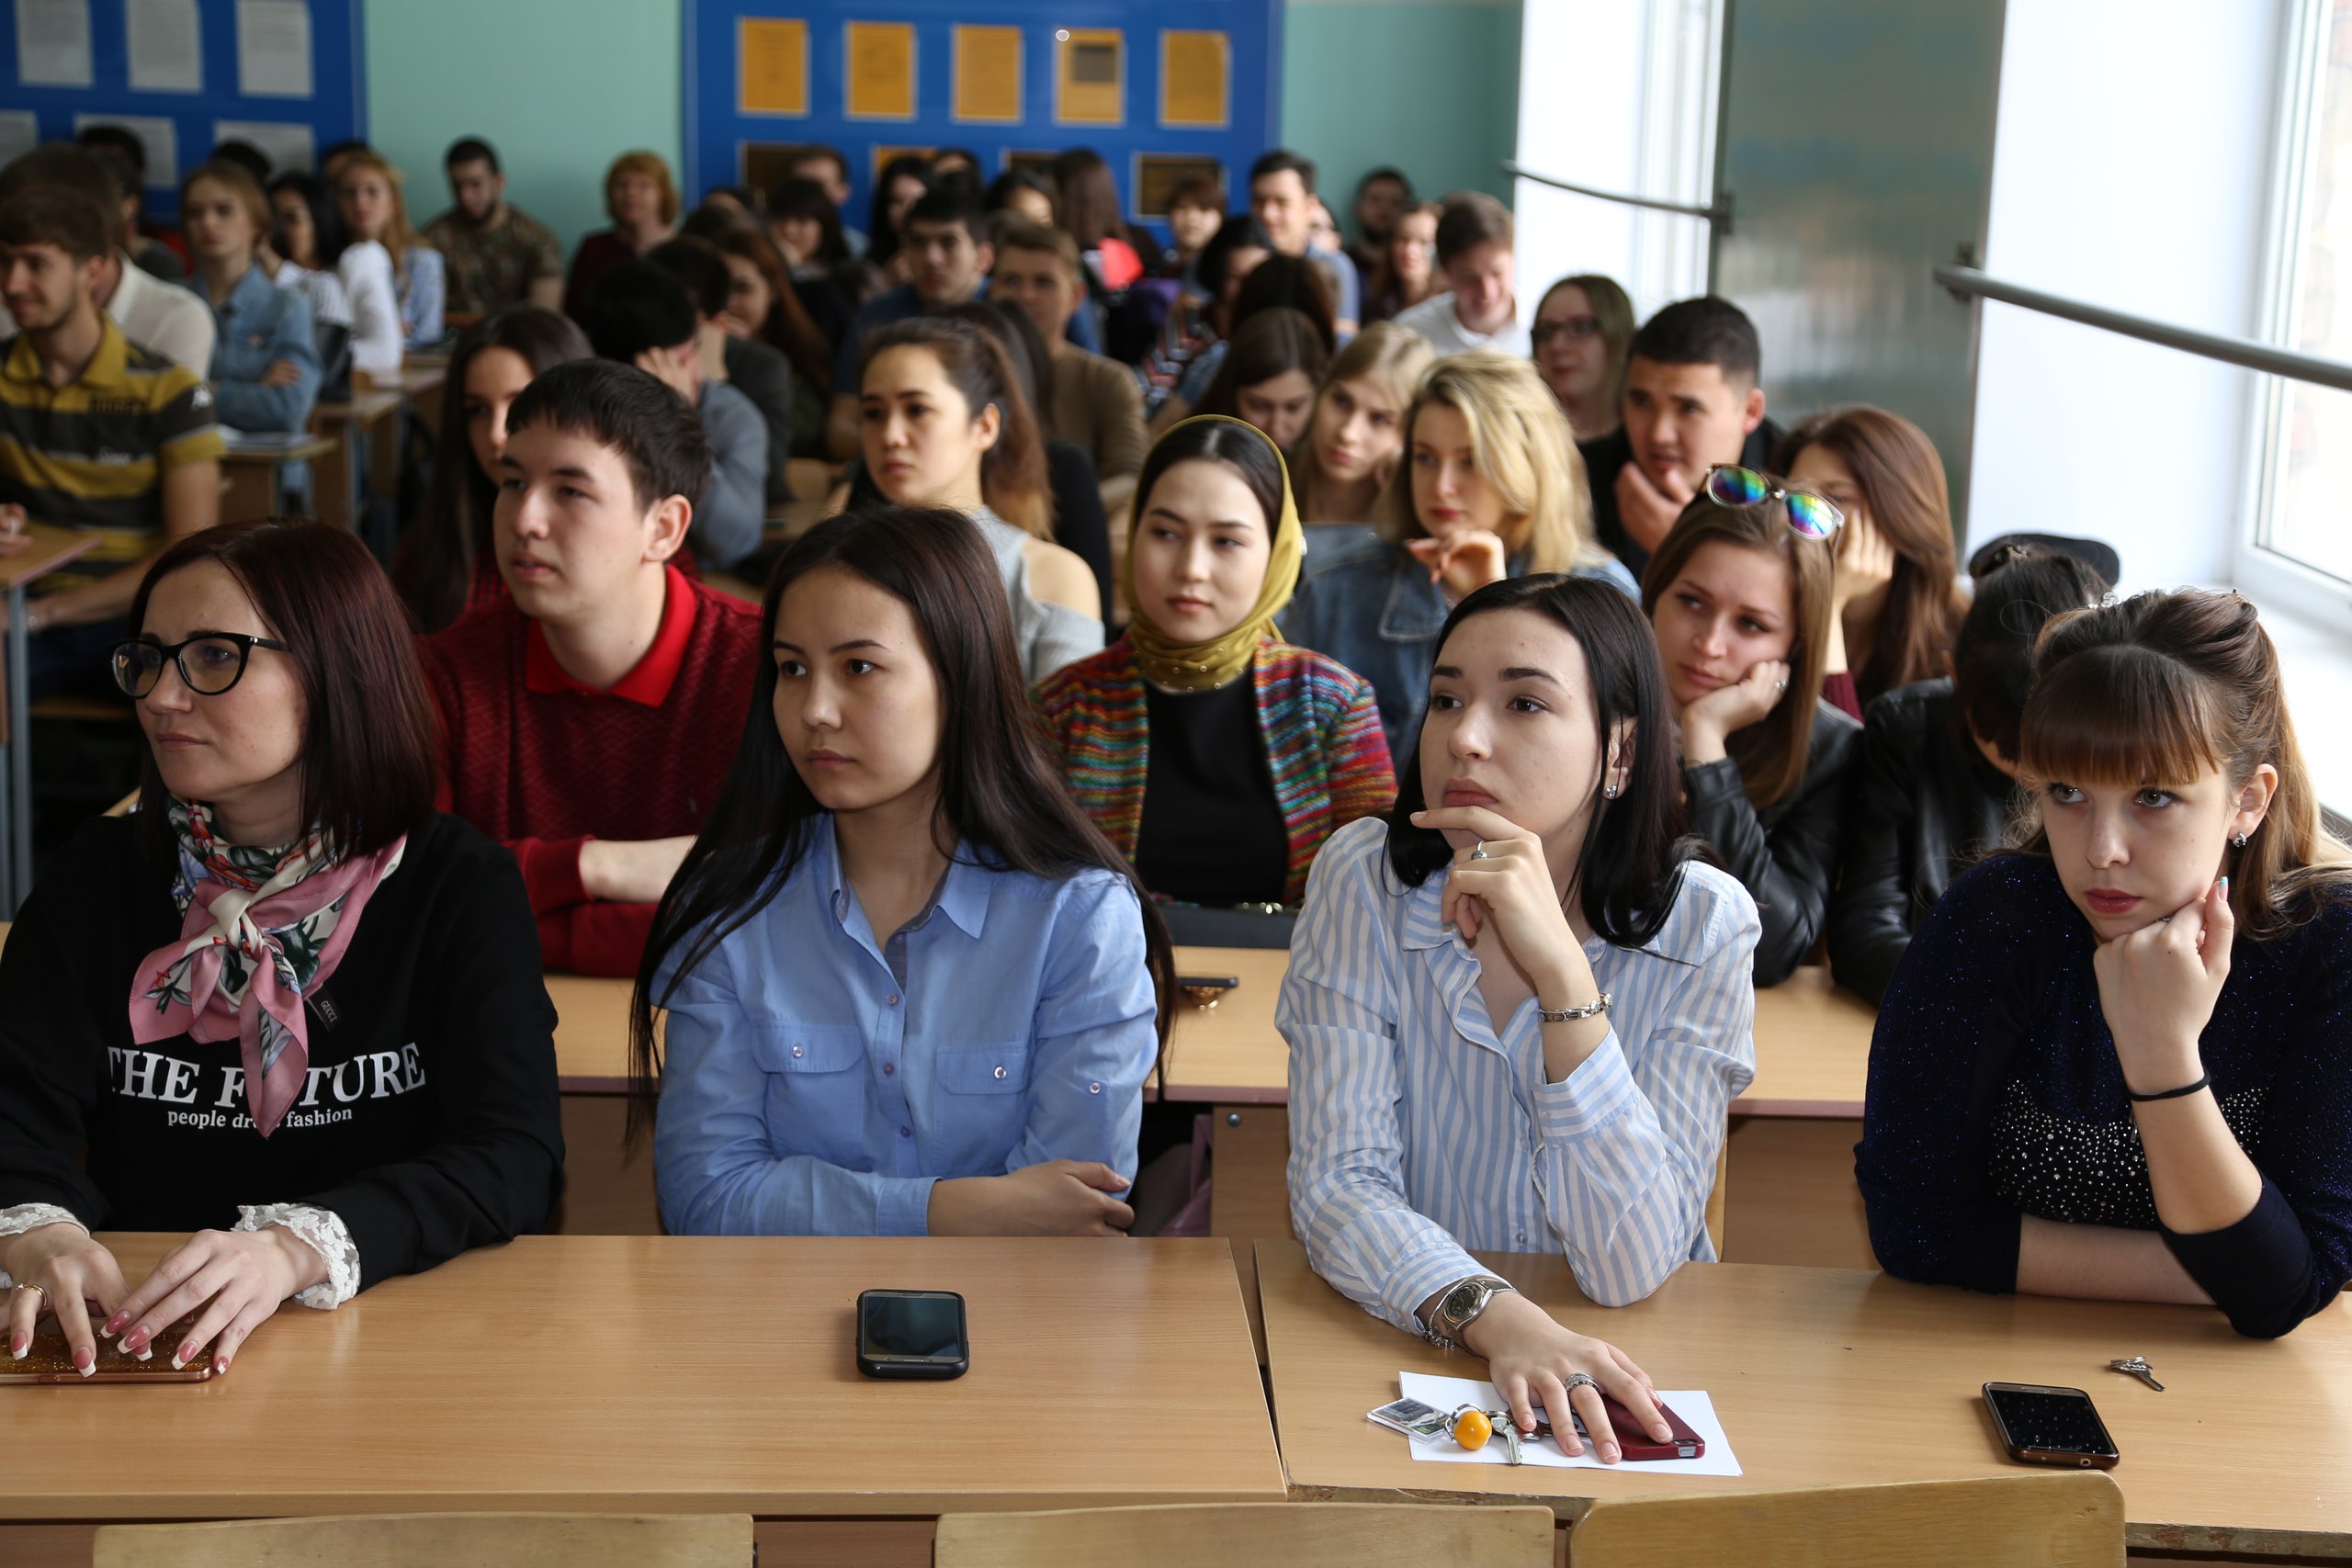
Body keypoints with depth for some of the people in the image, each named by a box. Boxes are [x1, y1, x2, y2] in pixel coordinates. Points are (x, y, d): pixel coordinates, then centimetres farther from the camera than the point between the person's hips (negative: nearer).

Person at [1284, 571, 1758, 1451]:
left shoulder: (1703, 925, -10)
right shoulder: (1364, 880, -7)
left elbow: (1630, 1266, -17)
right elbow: (1337, 1185, -12)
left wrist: (1560, 970, -26)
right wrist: (1496, 1318, -31)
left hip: (1618, 1371, -1)